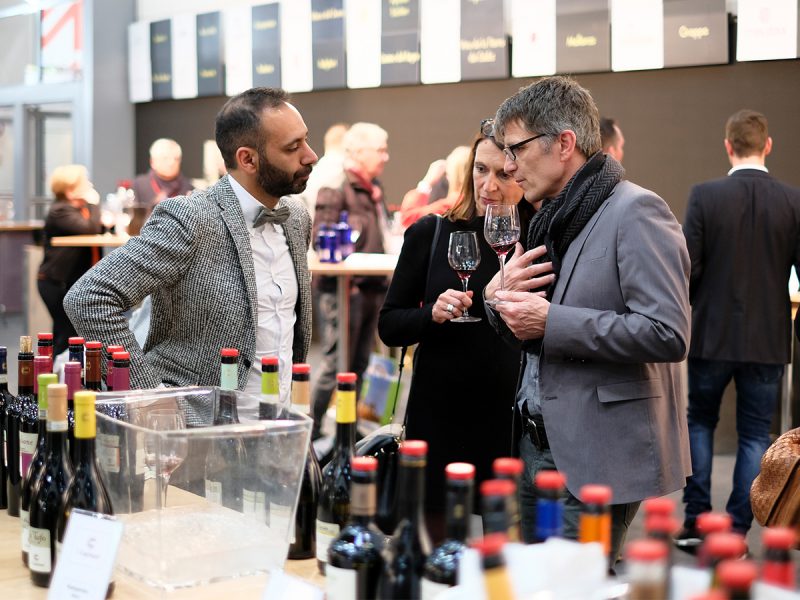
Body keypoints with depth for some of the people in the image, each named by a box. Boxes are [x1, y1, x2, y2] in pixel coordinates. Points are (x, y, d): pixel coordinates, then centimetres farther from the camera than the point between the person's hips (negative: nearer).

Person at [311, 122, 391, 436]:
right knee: (336, 364, -4)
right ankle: (311, 428, 5)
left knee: (359, 364, 13)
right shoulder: (335, 190, -11)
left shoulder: (374, 191, 16)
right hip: (345, 290, -8)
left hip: (373, 289, 8)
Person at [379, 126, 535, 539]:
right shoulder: (430, 234, 1)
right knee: (436, 540, 10)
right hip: (439, 417, 1)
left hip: (513, 421, 0)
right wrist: (432, 315, -15)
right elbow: (389, 327, 4)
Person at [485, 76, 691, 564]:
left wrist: (551, 321, -20)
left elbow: (668, 335, -23)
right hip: (540, 447, 9)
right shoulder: (554, 221, 15)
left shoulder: (635, 212, -13)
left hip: (598, 459, -9)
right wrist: (503, 299, -1)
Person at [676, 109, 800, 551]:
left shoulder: (704, 196, -11)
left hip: (713, 333, -1)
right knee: (754, 435, 11)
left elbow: (686, 268, -11)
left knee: (699, 421, 17)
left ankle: (696, 522, 15)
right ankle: (736, 532, 12)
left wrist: (691, 308, 8)